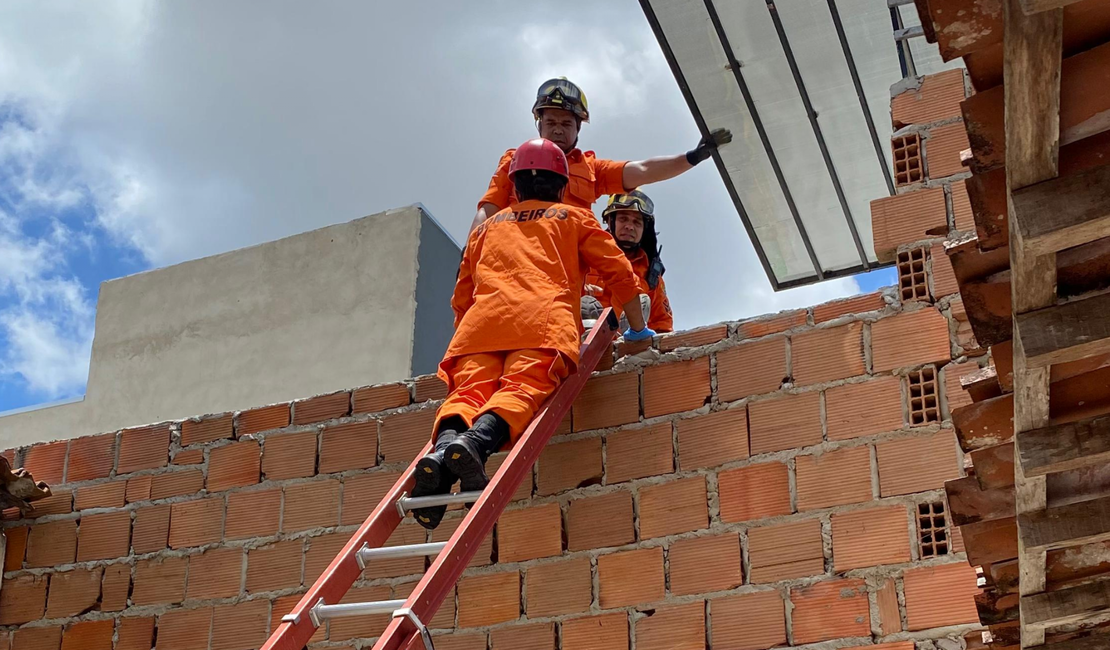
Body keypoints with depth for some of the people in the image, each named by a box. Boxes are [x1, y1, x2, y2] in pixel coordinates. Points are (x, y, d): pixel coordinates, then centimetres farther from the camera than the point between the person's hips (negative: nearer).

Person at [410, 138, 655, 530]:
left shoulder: (486, 227, 36)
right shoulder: (574, 217, 30)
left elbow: (461, 298, 35)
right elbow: (619, 273, 23)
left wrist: (466, 336, 49)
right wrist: (638, 328, 32)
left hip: (483, 318, 3)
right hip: (544, 318, -3)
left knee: (467, 390, -15)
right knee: (523, 389, -22)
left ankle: (447, 440, -46)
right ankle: (478, 441, -51)